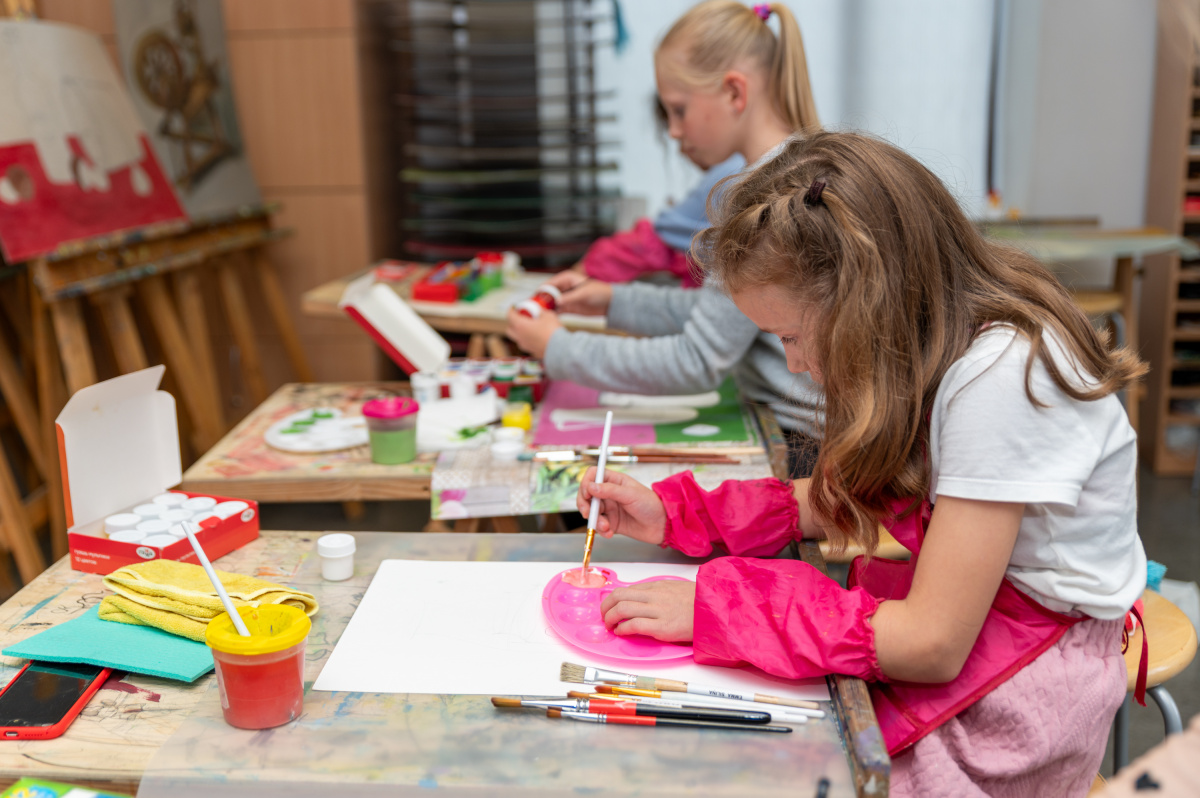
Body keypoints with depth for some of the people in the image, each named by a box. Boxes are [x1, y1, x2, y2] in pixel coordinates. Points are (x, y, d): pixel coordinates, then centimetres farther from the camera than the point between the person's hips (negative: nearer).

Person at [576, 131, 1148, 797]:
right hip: (951, 612, 7)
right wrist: (673, 514, -1)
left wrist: (716, 607, -25)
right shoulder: (928, 342, -4)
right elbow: (842, 497, 8)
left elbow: (933, 645, -27)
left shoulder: (1001, 376, -29)